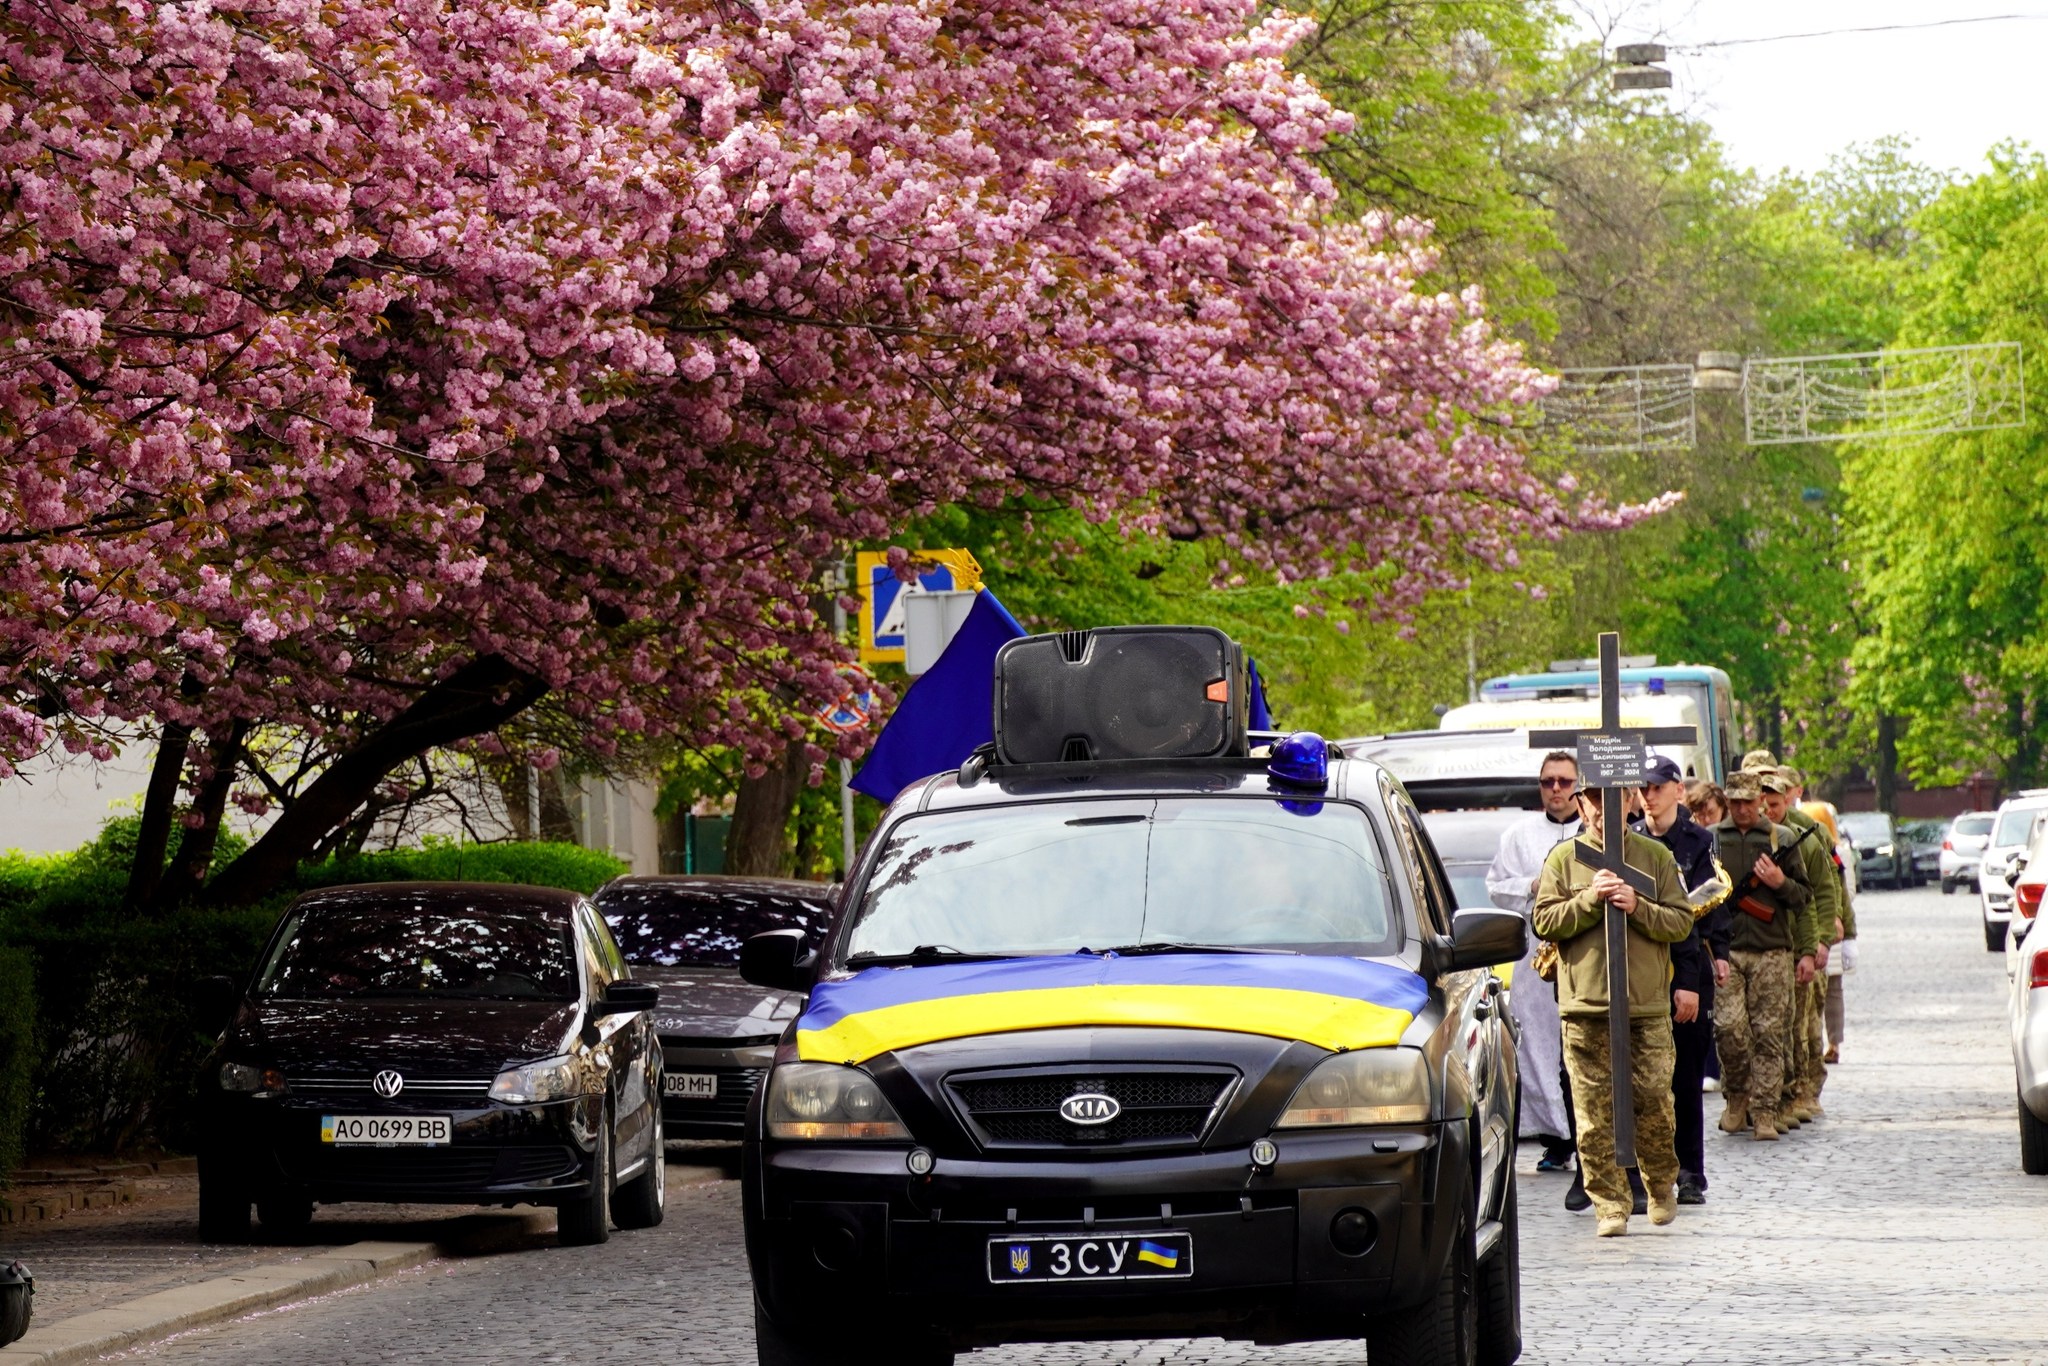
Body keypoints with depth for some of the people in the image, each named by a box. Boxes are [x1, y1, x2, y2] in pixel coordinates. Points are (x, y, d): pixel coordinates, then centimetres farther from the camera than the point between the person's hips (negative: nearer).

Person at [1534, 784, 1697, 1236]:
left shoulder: (1656, 856, 9)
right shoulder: (1563, 859, 9)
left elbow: (1681, 922, 5)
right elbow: (1545, 922, 1)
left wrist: (1638, 908, -11)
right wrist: (1590, 898, -12)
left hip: (1647, 1007, 0)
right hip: (1584, 1006, 0)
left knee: (1654, 1103, -1)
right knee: (1595, 1113, -2)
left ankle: (1662, 1185, 22)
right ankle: (1610, 1204, 3)